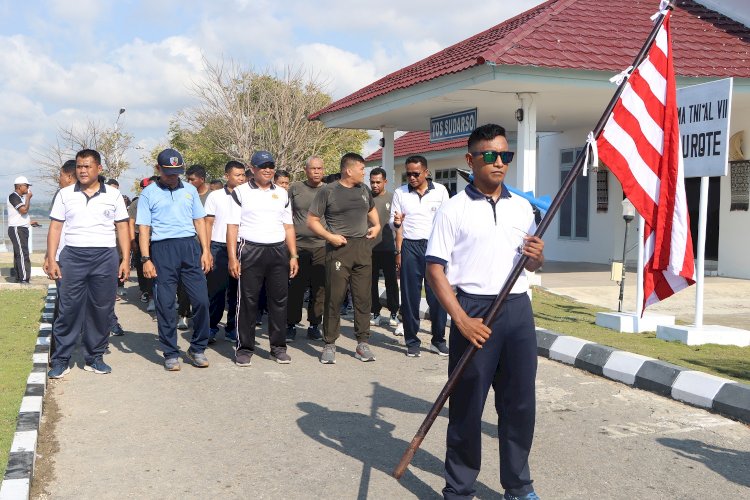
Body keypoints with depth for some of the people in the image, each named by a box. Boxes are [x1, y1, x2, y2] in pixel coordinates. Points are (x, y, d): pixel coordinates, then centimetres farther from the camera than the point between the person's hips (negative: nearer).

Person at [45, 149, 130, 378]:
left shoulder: (113, 195, 7)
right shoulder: (65, 194, 8)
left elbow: (122, 228, 7)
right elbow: (55, 228, 7)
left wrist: (126, 260, 0)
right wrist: (51, 259, -2)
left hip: (105, 257, 1)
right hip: (72, 256, 0)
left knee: (102, 310, 4)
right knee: (68, 309, -1)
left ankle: (94, 358, 16)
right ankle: (60, 360, 8)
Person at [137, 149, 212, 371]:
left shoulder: (190, 190, 15)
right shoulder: (148, 193, 5)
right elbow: (143, 228, 2)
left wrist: (205, 251, 6)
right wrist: (146, 259, -6)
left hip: (190, 246, 3)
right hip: (162, 249, -2)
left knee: (201, 300, -2)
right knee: (165, 305, 1)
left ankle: (197, 349, 13)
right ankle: (171, 354, 12)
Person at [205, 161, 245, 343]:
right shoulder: (215, 196, 3)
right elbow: (208, 223, 3)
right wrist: (206, 250, -4)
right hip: (219, 247, -2)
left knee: (236, 291, 7)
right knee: (216, 289, -1)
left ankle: (232, 328, 17)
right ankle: (211, 328, 10)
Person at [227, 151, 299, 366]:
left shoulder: (282, 194, 15)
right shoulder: (241, 192, 3)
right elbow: (232, 226, -1)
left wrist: (293, 256, 7)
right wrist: (232, 258, -10)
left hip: (278, 251, 4)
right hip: (250, 251, -3)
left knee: (279, 299, 5)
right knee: (248, 301, -1)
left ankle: (278, 346, 15)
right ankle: (244, 348, 8)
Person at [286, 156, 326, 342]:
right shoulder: (295, 188, 4)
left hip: (322, 245, 1)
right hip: (298, 245, -1)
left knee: (319, 288, 5)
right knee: (296, 288, 2)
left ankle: (314, 325, 15)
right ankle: (291, 325, 13)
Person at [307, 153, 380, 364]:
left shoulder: (363, 189, 13)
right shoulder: (328, 191, -2)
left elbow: (372, 209, 32)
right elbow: (311, 220, -1)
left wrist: (377, 225, 13)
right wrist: (329, 236, -13)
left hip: (363, 247, 5)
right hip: (339, 248, -5)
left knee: (363, 297, 5)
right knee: (334, 297, -2)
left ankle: (362, 343, 13)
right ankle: (329, 344, 7)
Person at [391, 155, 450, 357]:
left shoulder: (440, 191, 5)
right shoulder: (400, 193, 7)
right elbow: (393, 222, 11)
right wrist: (397, 222, -13)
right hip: (410, 247, 1)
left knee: (437, 295, -1)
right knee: (410, 296, 3)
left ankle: (438, 340, 12)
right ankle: (412, 342, 13)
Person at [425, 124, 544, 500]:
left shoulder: (522, 207, 11)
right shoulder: (454, 209, -3)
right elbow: (435, 269, -7)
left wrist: (537, 256, -6)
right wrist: (461, 320, -16)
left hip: (518, 309, 5)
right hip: (474, 311, -4)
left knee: (520, 402, 11)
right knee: (467, 405, 4)